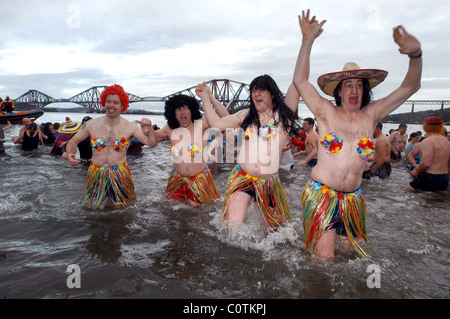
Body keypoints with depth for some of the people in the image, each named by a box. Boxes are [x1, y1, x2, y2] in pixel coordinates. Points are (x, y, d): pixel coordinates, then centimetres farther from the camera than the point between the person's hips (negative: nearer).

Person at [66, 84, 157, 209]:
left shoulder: (129, 127, -5)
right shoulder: (92, 124, -2)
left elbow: (152, 143, -8)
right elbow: (73, 141, 8)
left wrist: (149, 128, -26)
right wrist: (70, 154, -13)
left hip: (120, 175, -1)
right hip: (96, 174, 1)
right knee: (91, 207, 10)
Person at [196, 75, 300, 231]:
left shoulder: (283, 115, 1)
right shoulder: (246, 115, 11)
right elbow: (216, 123, 11)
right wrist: (205, 97, 10)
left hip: (268, 181, -1)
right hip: (242, 177, 1)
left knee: (278, 224, 15)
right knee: (233, 225, -11)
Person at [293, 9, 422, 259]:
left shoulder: (371, 115, 5)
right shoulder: (327, 113, -3)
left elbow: (409, 88, 1)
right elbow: (300, 81, -10)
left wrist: (415, 55, -18)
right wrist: (308, 40, -16)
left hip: (353, 197, 4)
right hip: (321, 193, -3)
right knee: (323, 256, -6)